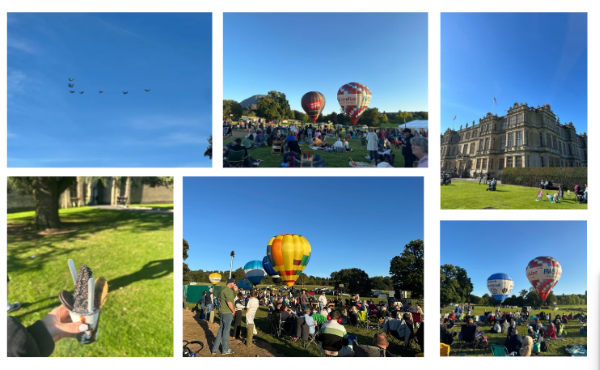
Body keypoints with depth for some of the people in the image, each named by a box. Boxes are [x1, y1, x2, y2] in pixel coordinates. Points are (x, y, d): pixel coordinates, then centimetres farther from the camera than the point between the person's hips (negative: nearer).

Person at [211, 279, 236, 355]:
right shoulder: (228, 290, -17)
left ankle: (214, 349, 19)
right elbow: (229, 302, -24)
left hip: (222, 312, 9)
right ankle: (225, 350, 12)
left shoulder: (223, 289, 14)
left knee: (221, 330, 15)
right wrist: (233, 310, -10)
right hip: (227, 313, -9)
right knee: (226, 331, 2)